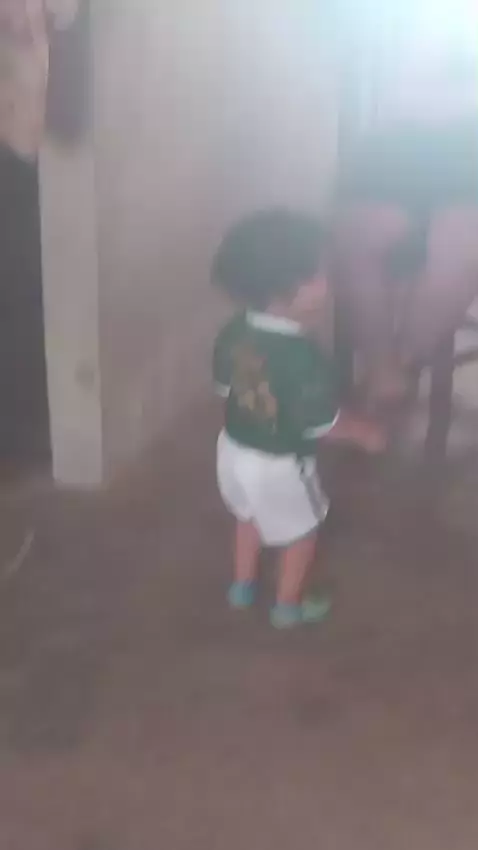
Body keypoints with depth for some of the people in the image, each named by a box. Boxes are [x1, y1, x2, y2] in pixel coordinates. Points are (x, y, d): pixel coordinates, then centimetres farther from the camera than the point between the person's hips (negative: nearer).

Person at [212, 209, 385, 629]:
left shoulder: (234, 333, -13)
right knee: (302, 532, 21)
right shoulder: (303, 357, -35)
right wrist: (367, 433, -7)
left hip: (234, 449, 6)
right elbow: (321, 423, -25)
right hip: (279, 465, -6)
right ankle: (289, 607, 39)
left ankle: (243, 587, 51)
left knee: (249, 516, 32)